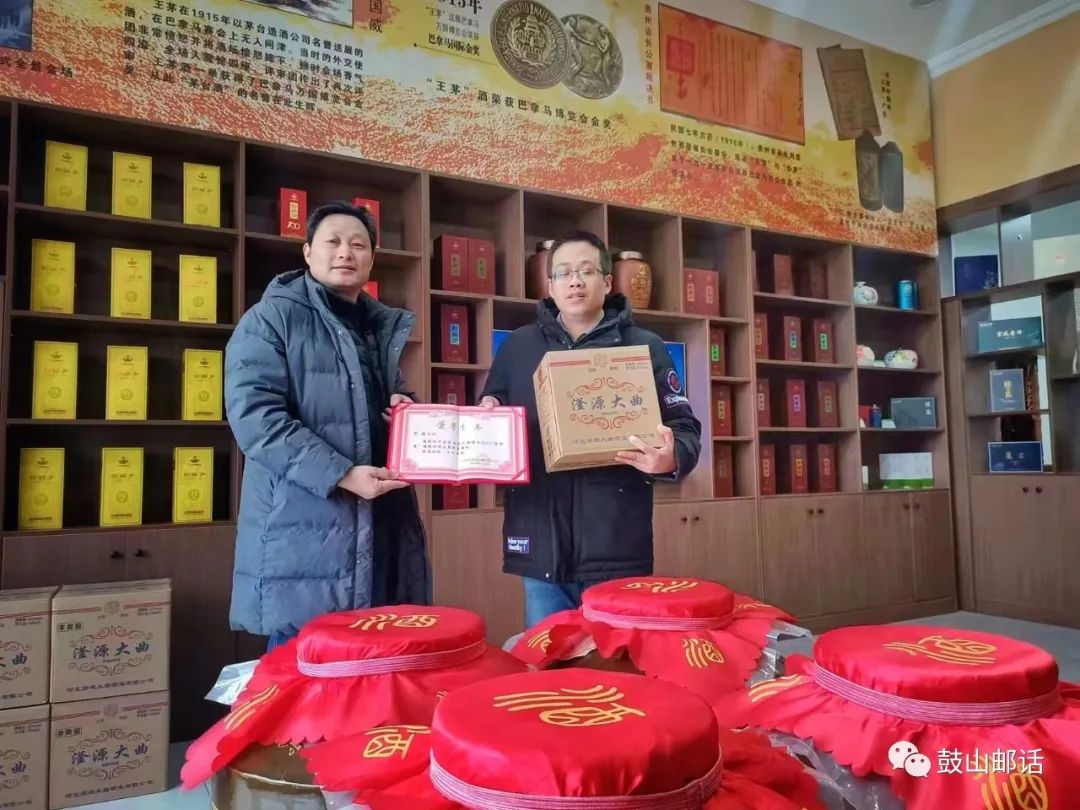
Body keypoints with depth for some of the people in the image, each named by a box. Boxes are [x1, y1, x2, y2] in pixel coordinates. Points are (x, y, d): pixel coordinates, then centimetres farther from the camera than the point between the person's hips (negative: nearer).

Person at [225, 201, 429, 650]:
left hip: (383, 528, 6)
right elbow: (254, 415, -15)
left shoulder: (385, 327, 17)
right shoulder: (271, 318, -3)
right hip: (302, 534, -6)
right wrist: (341, 475, -22)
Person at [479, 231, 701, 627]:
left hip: (616, 548, -2)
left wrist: (671, 458, -19)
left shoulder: (644, 347, 4)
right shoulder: (518, 345, 12)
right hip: (541, 547, 2)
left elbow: (685, 430, 3)